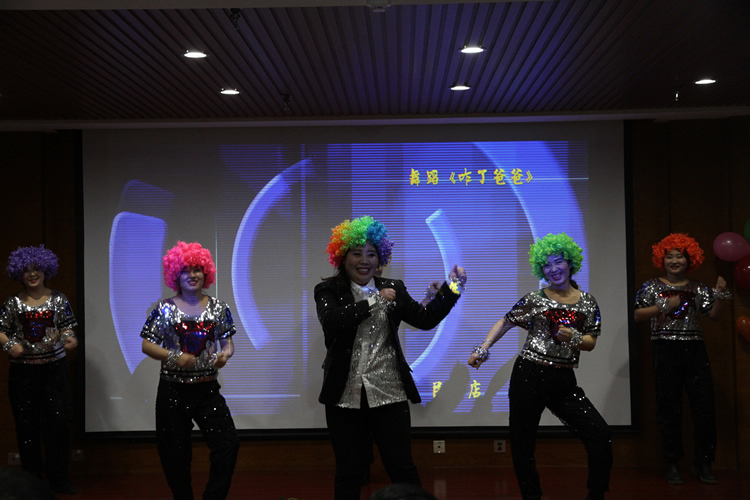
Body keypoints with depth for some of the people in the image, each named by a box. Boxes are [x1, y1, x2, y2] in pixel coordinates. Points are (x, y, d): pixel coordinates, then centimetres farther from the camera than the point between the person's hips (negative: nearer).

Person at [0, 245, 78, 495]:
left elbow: (67, 329, 4)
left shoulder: (58, 300, 4)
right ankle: (31, 477, 18)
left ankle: (59, 477, 8)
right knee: (26, 424, 5)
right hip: (23, 371, 0)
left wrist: (69, 339, -18)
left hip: (54, 368, 0)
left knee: (58, 421, -2)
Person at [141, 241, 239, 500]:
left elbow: (227, 342, 9)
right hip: (172, 391, -1)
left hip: (207, 389, 1)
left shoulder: (218, 307, 4)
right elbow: (147, 345, -1)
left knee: (228, 444, -8)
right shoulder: (165, 308, -2)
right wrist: (174, 357, -17)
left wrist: (225, 354, -14)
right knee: (176, 454, 6)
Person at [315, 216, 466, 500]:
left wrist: (452, 288, -8)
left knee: (402, 468, 4)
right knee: (349, 472, 8)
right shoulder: (329, 291, 1)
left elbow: (425, 319, 2)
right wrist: (376, 300, -13)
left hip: (389, 394, 1)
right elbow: (333, 322, -19)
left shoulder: (393, 289, 9)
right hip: (346, 397, -1)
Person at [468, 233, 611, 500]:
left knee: (601, 435, -7)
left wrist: (574, 338, -15)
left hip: (563, 380, 2)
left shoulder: (587, 302, 8)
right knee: (522, 443, 0)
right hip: (529, 376, -2)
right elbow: (505, 322, 7)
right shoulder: (534, 299, 3)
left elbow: (591, 342, 6)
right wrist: (482, 349, -3)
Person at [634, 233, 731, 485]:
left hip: (694, 349, 2)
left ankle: (703, 463, 10)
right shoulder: (652, 286, 6)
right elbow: (638, 315, -1)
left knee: (705, 407, -1)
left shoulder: (698, 288, 12)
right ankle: (672, 464, 9)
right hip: (666, 350, -2)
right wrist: (664, 306, -11)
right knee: (669, 409, 0)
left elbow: (714, 315, 9)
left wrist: (719, 294, -5)